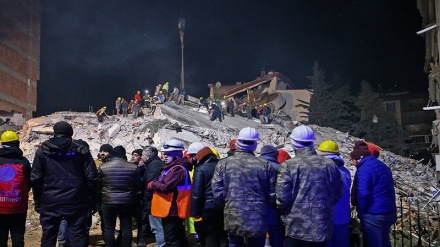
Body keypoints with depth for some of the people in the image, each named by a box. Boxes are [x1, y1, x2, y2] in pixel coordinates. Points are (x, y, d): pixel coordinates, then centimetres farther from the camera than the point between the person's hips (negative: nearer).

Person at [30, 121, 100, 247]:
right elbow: (92, 178, -4)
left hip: (50, 202, 2)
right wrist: (95, 200, 2)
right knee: (78, 237, 4)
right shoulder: (81, 150, 1)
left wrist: (38, 201, 9)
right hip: (75, 202, -1)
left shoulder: (43, 150, 4)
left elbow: (35, 178, 1)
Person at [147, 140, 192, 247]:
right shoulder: (171, 167, 16)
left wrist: (151, 184, -9)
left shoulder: (177, 169, -19)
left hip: (171, 211, -11)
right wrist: (155, 184, 2)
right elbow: (162, 183, 22)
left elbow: (166, 187, -26)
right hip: (172, 210, 11)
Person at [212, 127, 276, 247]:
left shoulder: (223, 164, -6)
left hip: (233, 219, 1)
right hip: (258, 220, 0)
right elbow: (272, 195, -3)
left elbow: (217, 193, -4)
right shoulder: (265, 166, -7)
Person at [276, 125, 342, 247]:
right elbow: (337, 195, 7)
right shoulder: (330, 165, 0)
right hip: (322, 225, 3)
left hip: (297, 226, -3)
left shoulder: (289, 165, -12)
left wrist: (285, 216, 6)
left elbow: (282, 197, -13)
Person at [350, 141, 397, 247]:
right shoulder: (383, 166, 16)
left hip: (373, 214, -9)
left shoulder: (364, 170, -15)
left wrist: (361, 213, -9)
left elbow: (363, 194, -22)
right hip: (389, 212, 9)